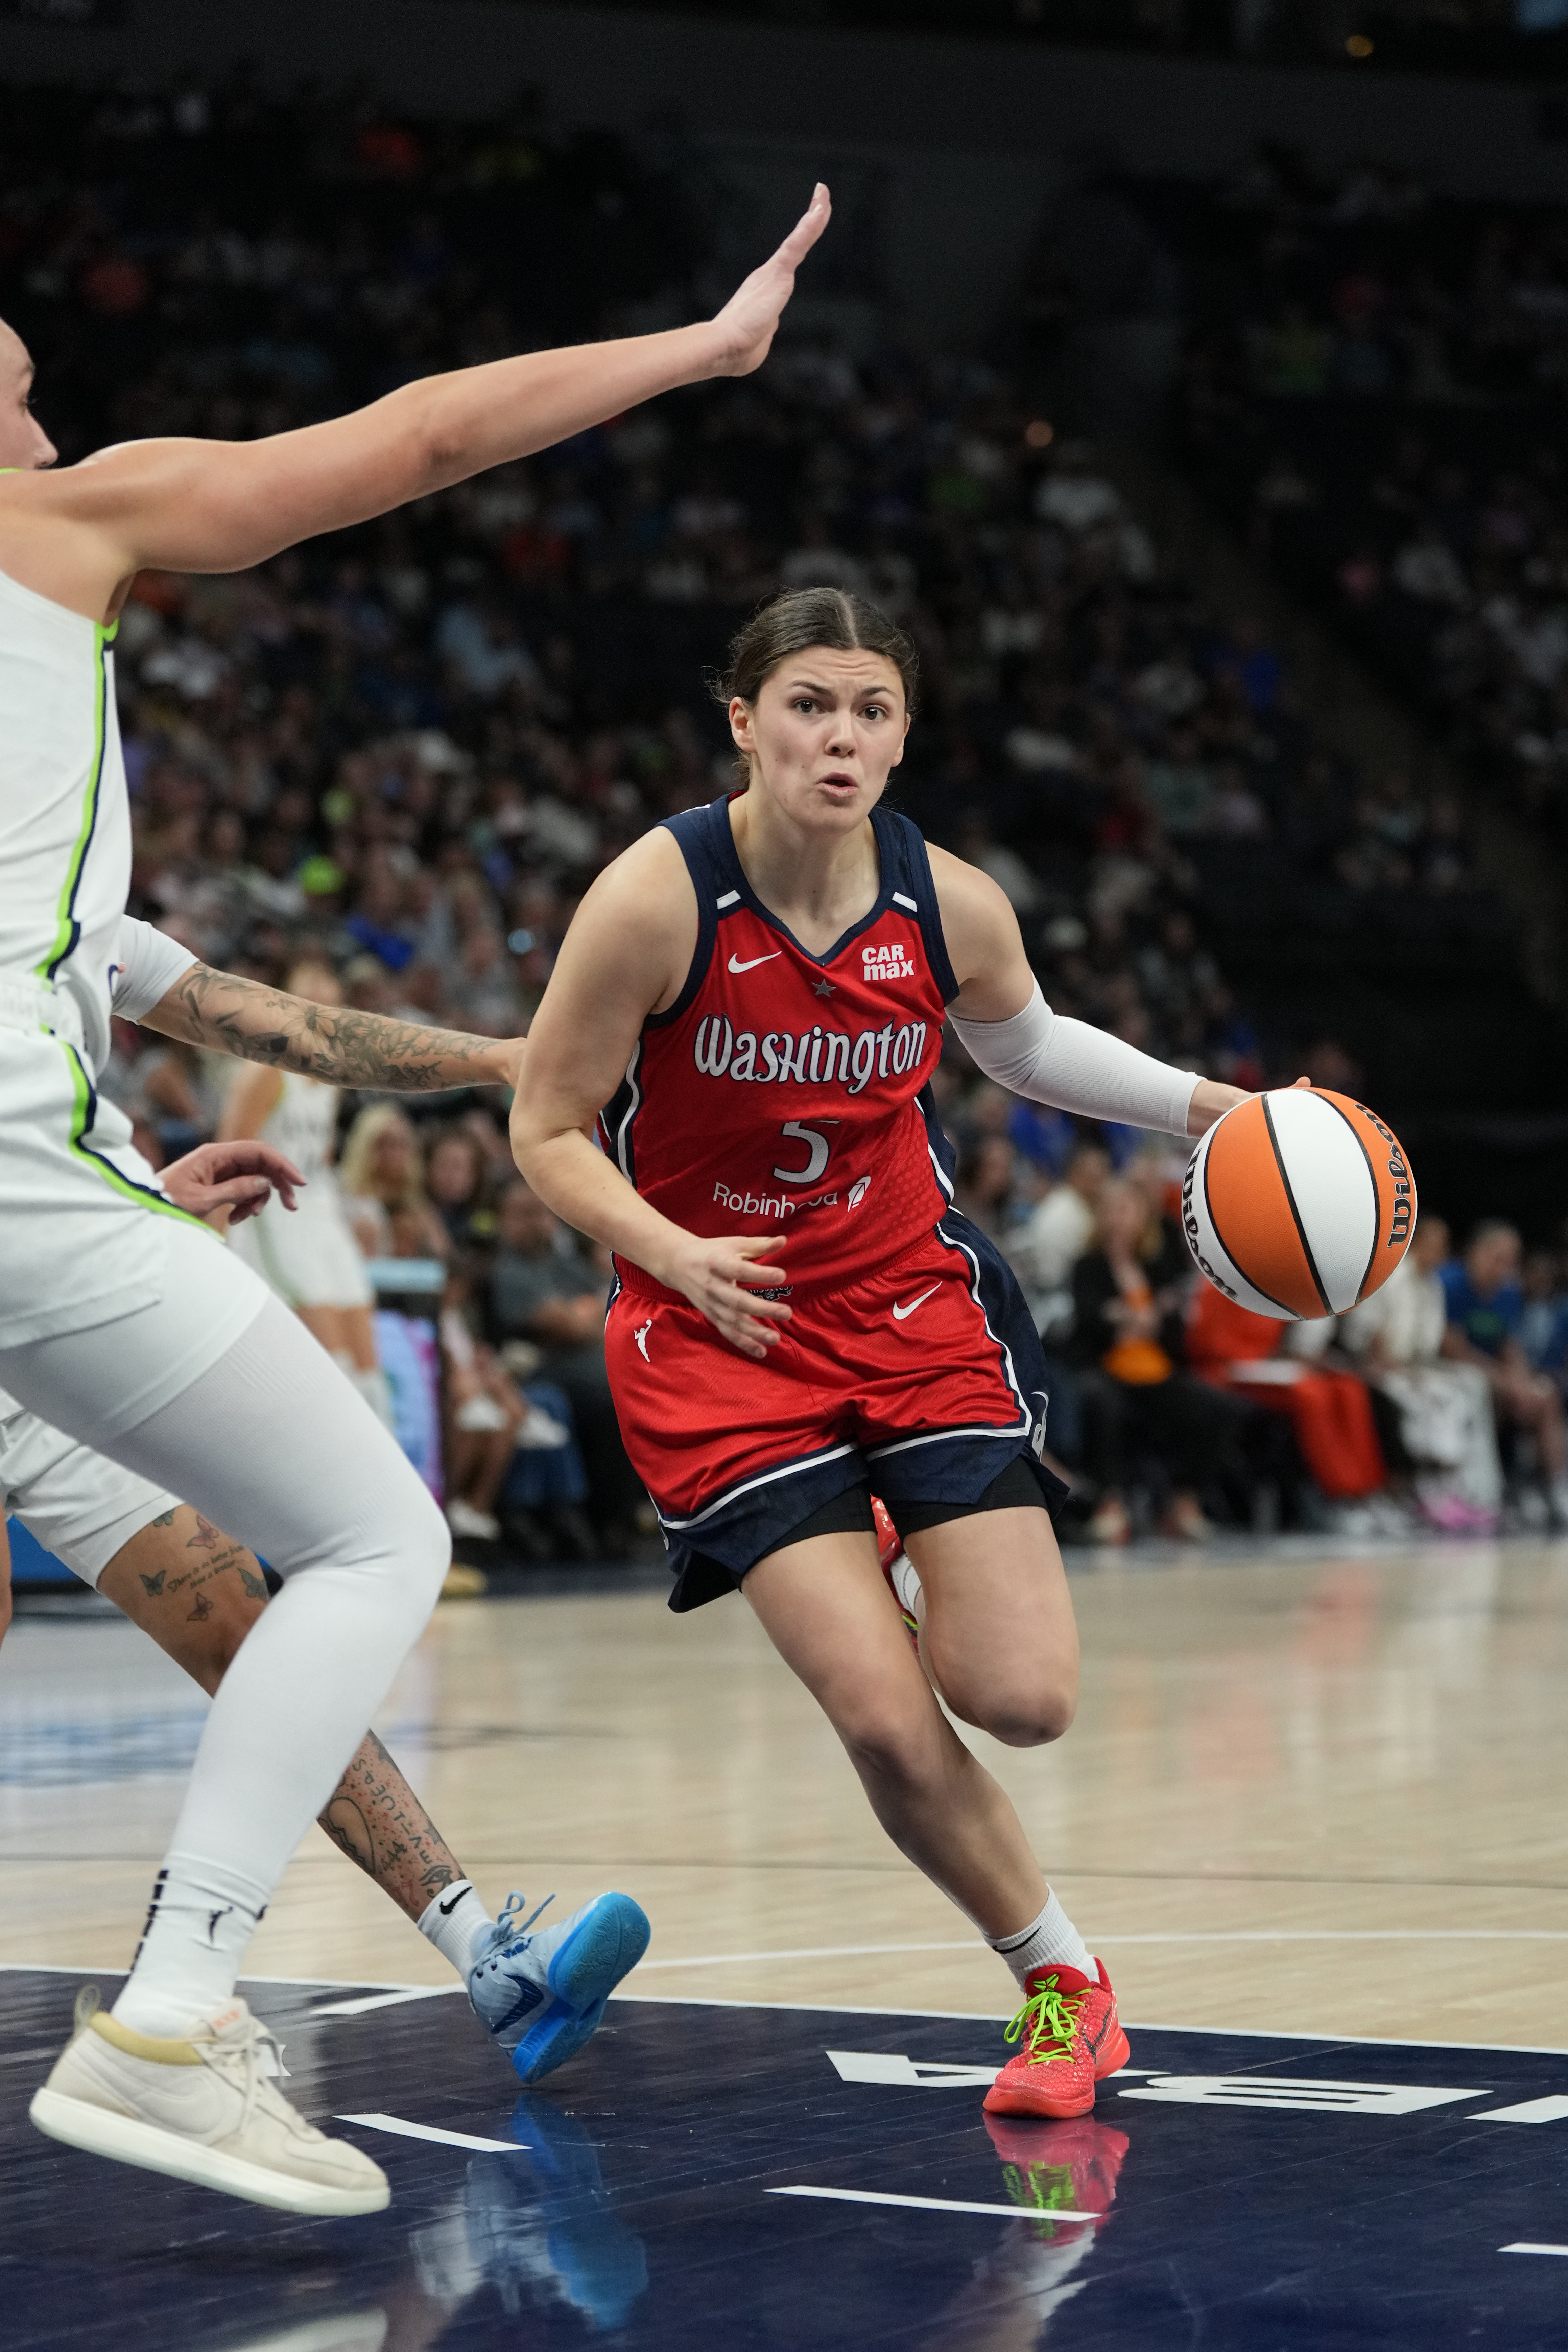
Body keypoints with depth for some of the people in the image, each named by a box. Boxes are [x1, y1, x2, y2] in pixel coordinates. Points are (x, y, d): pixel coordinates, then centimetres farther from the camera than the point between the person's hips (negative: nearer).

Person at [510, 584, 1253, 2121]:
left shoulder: (951, 906, -8)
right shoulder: (656, 898, -19)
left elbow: (1022, 1044, 15)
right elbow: (547, 1135, -11)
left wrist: (1205, 1105, 3)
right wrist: (673, 1251, -28)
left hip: (913, 1300, 3)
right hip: (717, 1327, -3)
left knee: (1025, 1702, -8)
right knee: (888, 1726, -15)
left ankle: (904, 1559, 28)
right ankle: (1061, 1986, 10)